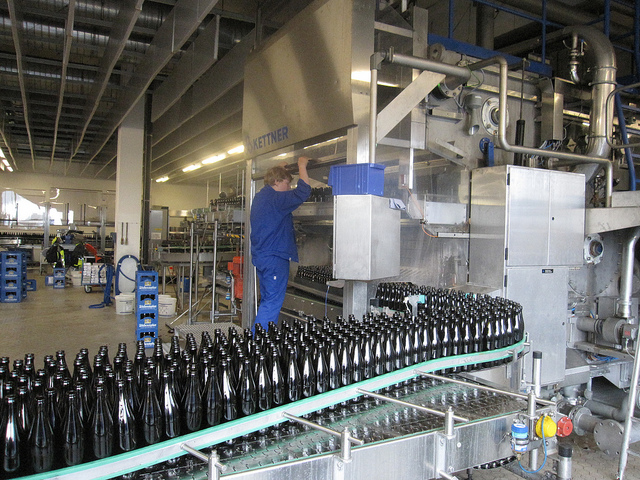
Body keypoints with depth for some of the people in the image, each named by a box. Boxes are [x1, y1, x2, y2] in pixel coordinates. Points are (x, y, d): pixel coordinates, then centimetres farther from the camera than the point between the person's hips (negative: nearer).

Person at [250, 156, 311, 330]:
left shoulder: (260, 197, 14)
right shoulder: (275, 199, -15)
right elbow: (303, 192, -22)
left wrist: (280, 170, 37)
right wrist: (301, 165, -9)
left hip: (261, 256, 10)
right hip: (275, 257, -10)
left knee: (267, 301, 16)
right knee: (272, 302, -7)